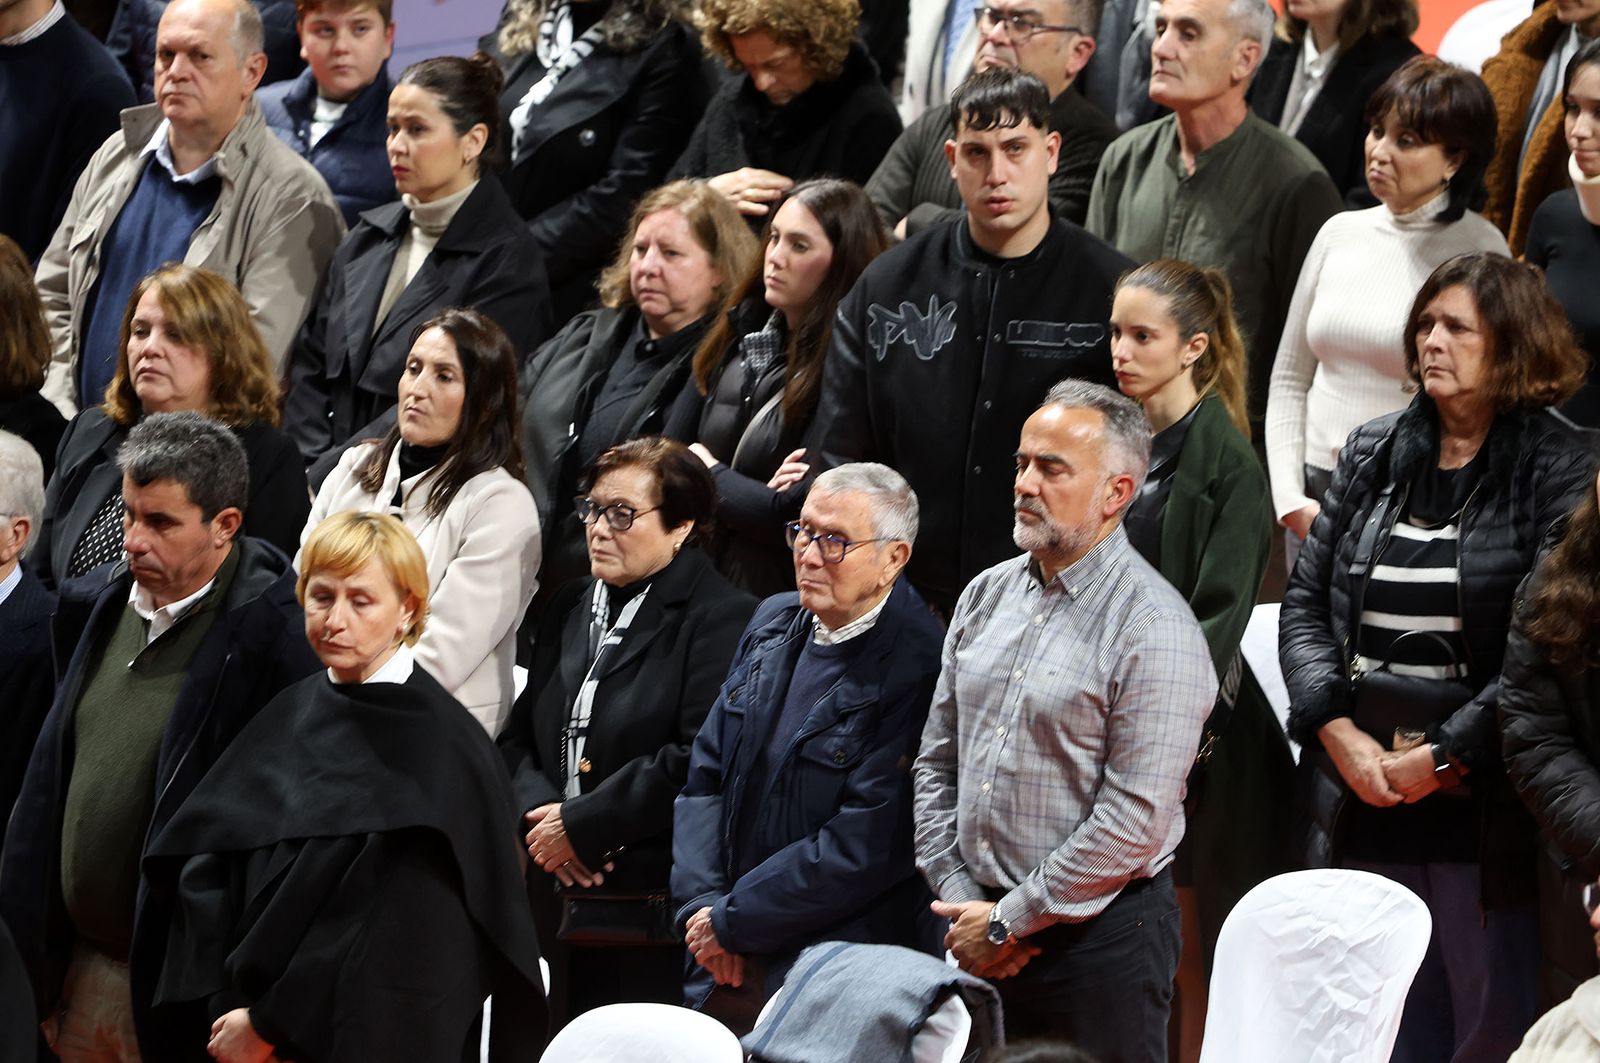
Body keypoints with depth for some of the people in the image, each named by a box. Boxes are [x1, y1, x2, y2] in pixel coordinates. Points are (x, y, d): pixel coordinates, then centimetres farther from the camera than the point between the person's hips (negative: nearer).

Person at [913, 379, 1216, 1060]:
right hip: (979, 923, 6)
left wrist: (1009, 921, -13)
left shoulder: (1154, 630, -12)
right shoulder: (987, 596, 9)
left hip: (1101, 933, -6)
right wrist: (959, 897, 1)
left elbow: (1135, 822, -17)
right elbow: (936, 764, 13)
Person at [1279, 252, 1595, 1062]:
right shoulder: (1373, 456, 12)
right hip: (1360, 805, 4)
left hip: (1483, 806, -4)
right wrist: (1339, 733, -5)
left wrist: (1443, 757, -14)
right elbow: (1305, 600, 9)